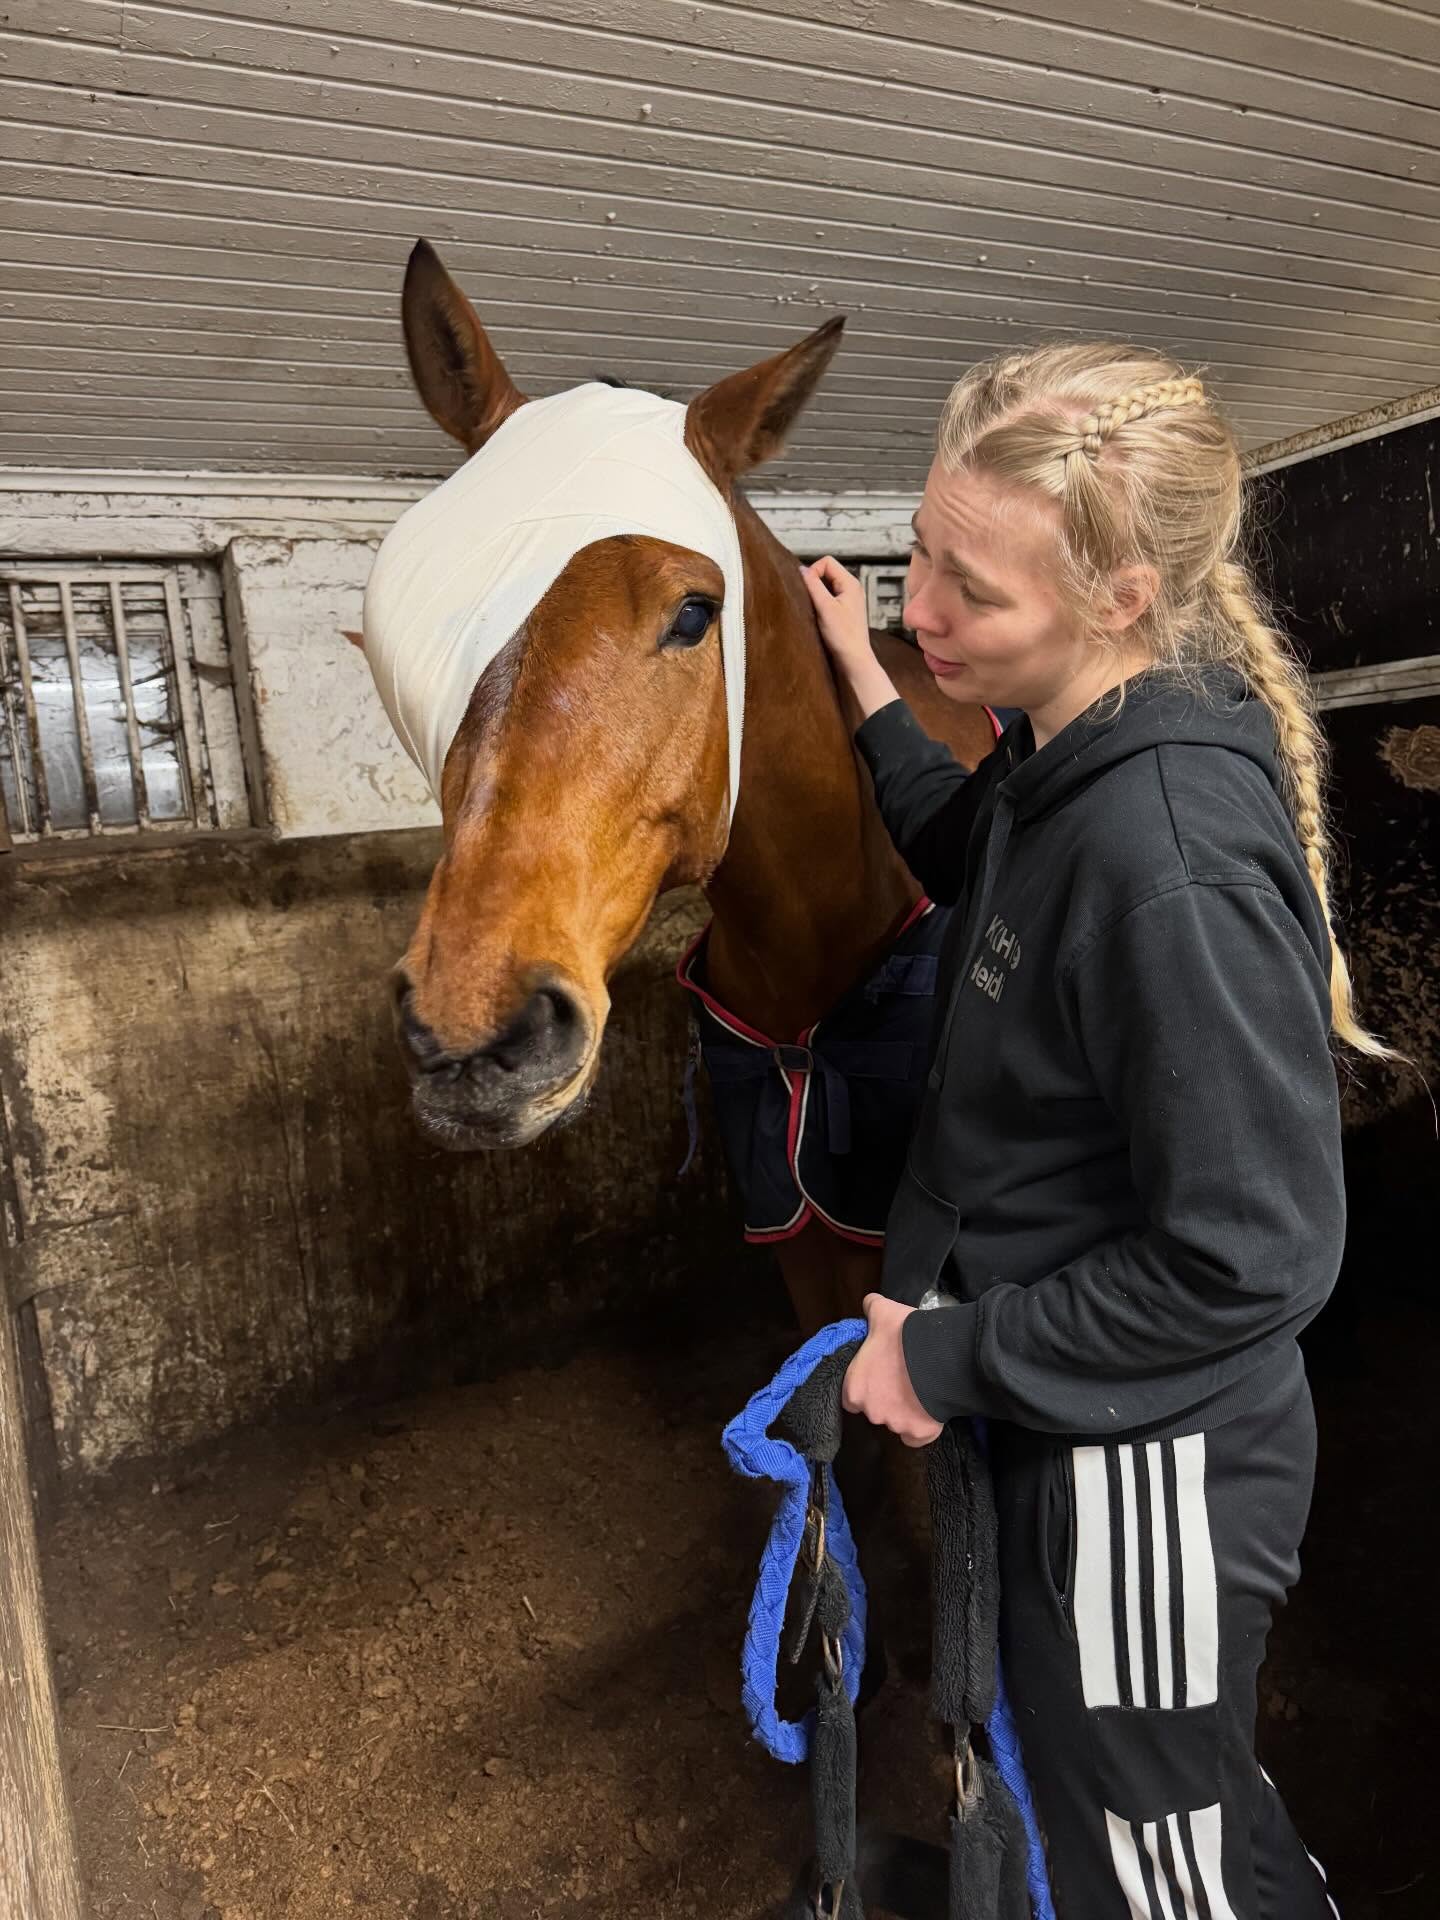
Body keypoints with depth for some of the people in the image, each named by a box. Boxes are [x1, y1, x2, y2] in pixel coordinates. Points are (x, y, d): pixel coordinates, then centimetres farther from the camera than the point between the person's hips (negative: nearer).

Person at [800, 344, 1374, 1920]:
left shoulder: (1175, 861, -33)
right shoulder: (1072, 753, -4)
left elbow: (1249, 1259, -28)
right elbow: (989, 878, 18)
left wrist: (952, 1353, -18)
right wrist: (866, 693, 10)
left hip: (1143, 1457, -9)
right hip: (1061, 1407, 9)